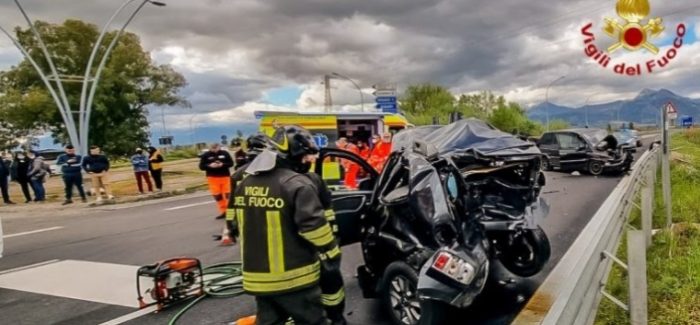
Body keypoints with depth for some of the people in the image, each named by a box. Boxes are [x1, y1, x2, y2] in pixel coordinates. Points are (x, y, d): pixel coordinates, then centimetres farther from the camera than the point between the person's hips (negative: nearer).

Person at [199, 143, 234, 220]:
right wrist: (210, 166, -20)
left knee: (228, 194, -1)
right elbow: (201, 166, -2)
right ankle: (223, 211, 18)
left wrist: (222, 165, -18)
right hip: (213, 178, 1)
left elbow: (231, 163, 0)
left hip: (225, 176, -1)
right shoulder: (205, 155, -3)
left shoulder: (224, 153, -2)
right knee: (217, 195, 6)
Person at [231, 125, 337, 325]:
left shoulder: (244, 184, 7)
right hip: (293, 277, -7)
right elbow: (313, 225, -21)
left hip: (258, 276, 7)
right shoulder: (297, 184, -18)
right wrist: (332, 253, -6)